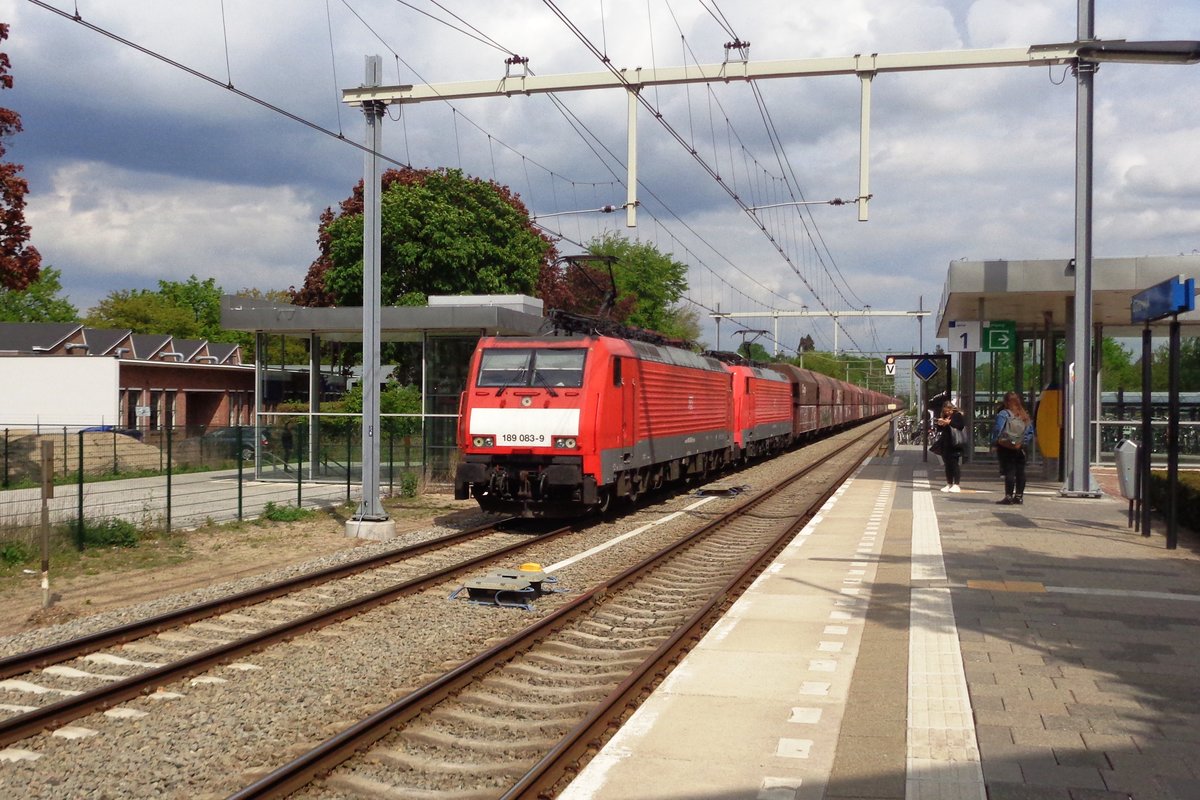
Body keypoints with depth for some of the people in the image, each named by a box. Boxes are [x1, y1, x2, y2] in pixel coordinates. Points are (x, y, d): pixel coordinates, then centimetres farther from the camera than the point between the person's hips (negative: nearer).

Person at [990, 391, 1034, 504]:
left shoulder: (1003, 414, -11)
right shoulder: (1025, 416, 7)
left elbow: (997, 431, -14)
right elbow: (1030, 432, 7)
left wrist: (995, 443, -4)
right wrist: (1023, 442, 10)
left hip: (1006, 448, -5)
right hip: (1020, 449, 5)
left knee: (1009, 472, -5)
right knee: (1020, 473, 10)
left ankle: (1009, 497, -6)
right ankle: (1019, 496, 15)